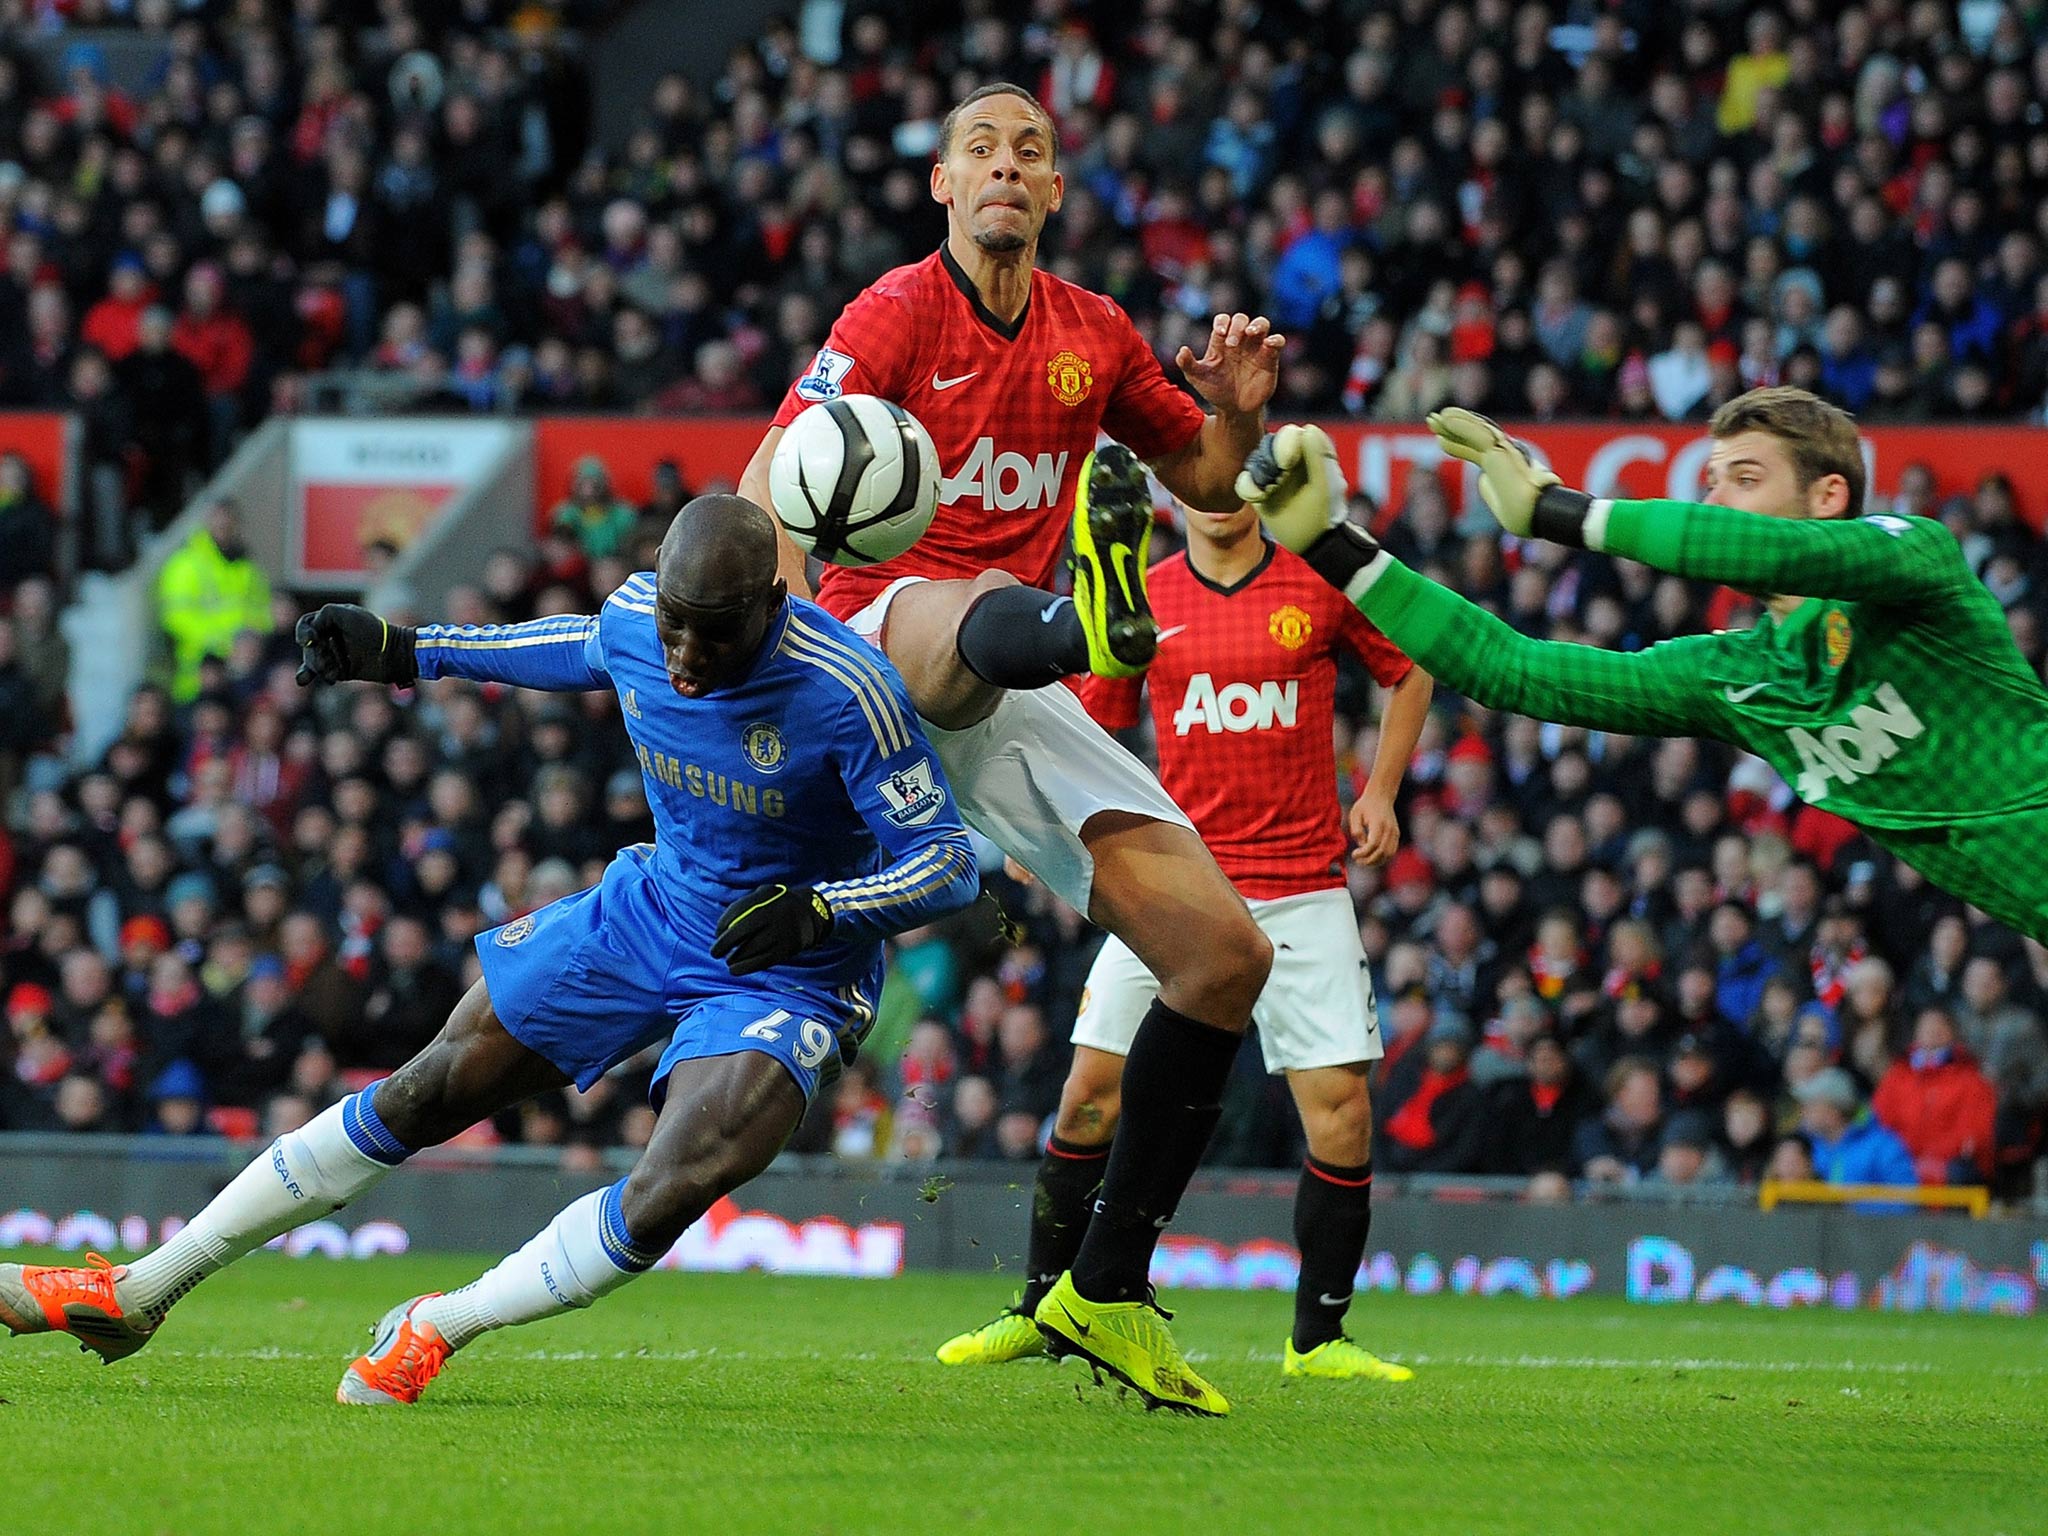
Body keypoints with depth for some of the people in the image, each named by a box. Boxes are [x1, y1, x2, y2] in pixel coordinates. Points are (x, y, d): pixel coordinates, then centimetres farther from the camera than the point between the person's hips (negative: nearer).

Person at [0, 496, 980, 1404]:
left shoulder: (845, 692, -30)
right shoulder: (636, 620, -13)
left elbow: (949, 864, -21)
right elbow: (576, 651, 14)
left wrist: (815, 910, -38)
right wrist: (402, 652, 18)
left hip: (781, 978, -5)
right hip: (651, 909, 5)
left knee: (669, 1196, -29)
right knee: (428, 1095, 8)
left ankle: (438, 1328, -6)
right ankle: (138, 1293, 16)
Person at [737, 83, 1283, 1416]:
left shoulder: (1095, 336, 14)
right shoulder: (898, 313, -2)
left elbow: (1205, 479, 28)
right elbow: (768, 492, -12)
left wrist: (1239, 409, 4)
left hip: (1009, 707, 6)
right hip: (886, 641, -6)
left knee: (1226, 954, -3)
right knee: (987, 607, -42)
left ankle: (1108, 1291, 4)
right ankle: (1088, 613, -84)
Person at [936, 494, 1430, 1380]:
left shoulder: (1322, 583, 1)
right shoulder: (1143, 601, 5)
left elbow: (1409, 674, 15)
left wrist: (1381, 792, 5)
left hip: (1302, 889, -1)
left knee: (1340, 1105, -7)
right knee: (1093, 1090, -3)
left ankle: (1318, 1339, 5)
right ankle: (1040, 1311, 11)